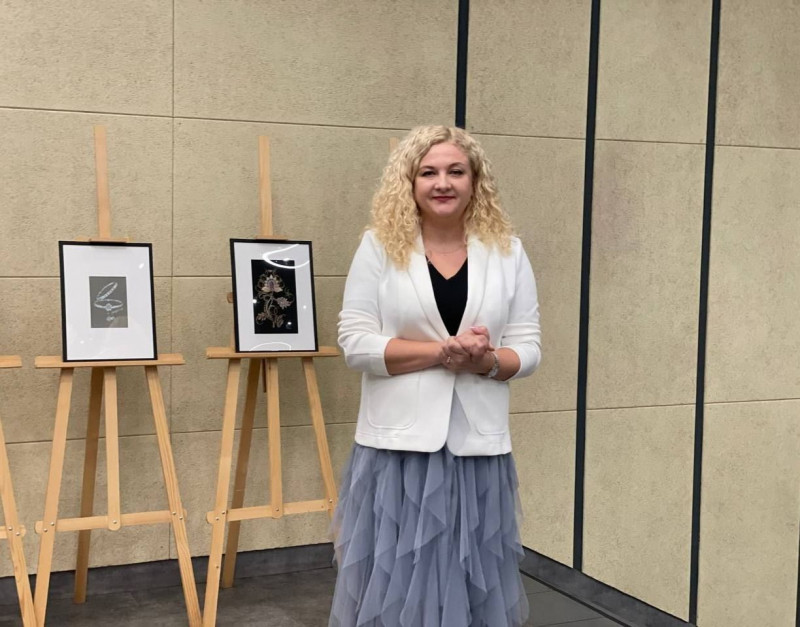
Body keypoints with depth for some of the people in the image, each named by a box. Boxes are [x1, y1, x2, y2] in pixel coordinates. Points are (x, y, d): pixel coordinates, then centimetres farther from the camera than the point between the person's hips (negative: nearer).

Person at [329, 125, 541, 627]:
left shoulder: (508, 252, 5)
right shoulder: (380, 246, -1)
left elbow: (529, 349, 5)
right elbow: (356, 342, -7)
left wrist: (486, 361, -16)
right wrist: (443, 351, -16)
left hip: (477, 445, 2)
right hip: (398, 442, -2)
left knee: (473, 583, 11)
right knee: (394, 581, 6)